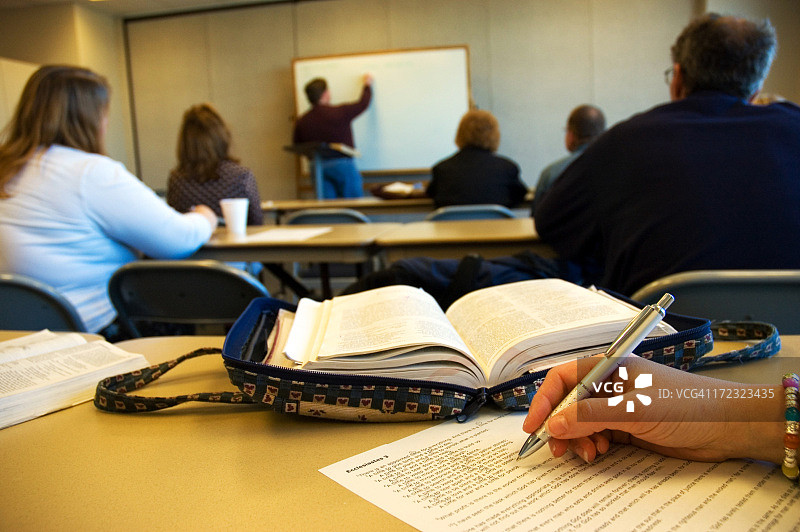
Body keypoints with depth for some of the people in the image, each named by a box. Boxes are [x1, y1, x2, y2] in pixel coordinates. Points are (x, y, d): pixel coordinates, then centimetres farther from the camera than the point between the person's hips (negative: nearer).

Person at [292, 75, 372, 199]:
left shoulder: (301, 122, 0)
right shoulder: (340, 112, -10)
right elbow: (363, 104, 6)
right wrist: (367, 85, 24)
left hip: (318, 168, 5)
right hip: (343, 164, -5)